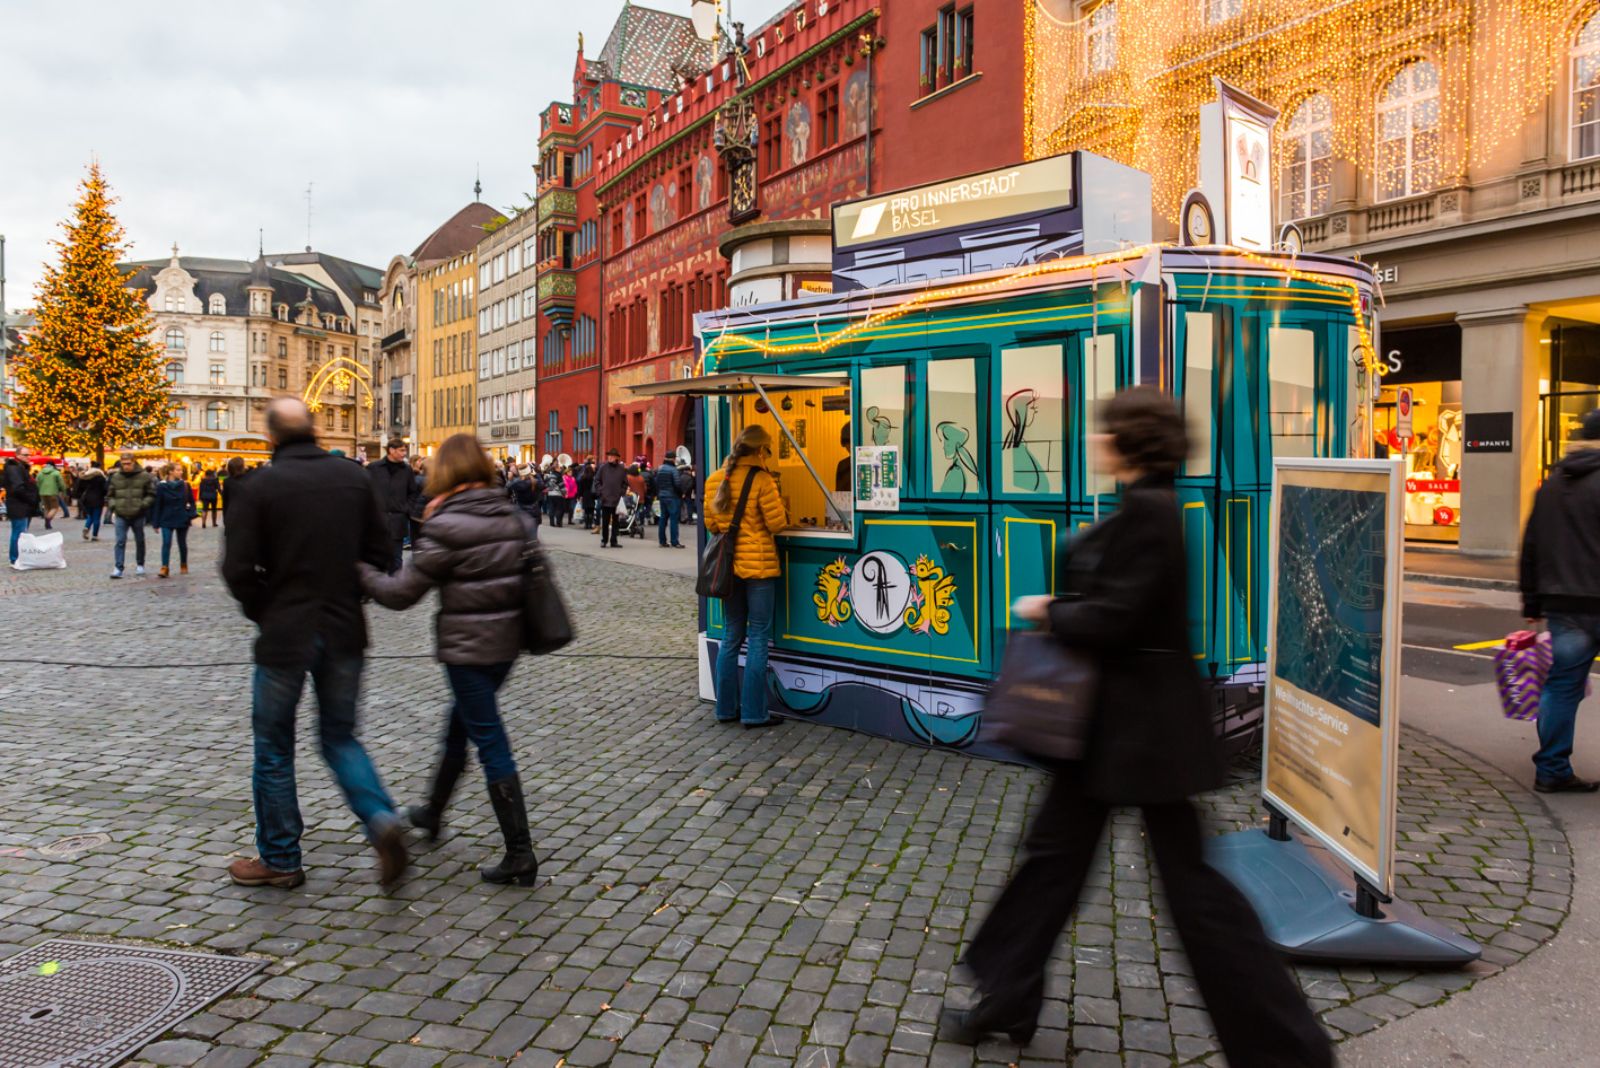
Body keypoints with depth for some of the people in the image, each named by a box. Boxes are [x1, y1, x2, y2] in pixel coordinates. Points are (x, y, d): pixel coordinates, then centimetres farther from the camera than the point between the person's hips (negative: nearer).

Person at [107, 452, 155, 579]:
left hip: (138, 516, -1)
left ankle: (140, 565, 28)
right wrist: (113, 507, -2)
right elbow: (110, 495, 14)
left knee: (140, 541, 12)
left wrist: (143, 505, -14)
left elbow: (151, 495, -1)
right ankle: (118, 568, -7)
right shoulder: (115, 477, 4)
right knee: (120, 542, -6)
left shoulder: (144, 476, -4)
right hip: (121, 516, 1)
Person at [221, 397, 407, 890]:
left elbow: (238, 567, -11)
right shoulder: (354, 477, 2)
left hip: (284, 636, -3)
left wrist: (262, 610, 7)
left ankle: (279, 859, 23)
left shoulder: (262, 484, -9)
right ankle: (381, 818, -5)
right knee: (340, 738, 17)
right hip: (345, 632, 4)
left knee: (274, 749, 13)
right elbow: (380, 552, 4)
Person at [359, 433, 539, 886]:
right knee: (459, 724, 25)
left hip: (467, 647, -7)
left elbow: (401, 592, -13)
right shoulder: (510, 516, 5)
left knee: (490, 742, -2)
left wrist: (361, 573, 5)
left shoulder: (445, 525, -15)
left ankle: (520, 855, 2)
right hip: (507, 641, 8)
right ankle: (432, 812, 46)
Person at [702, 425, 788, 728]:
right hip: (758, 564, -6)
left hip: (728, 564, 6)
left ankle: (726, 708, 19)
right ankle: (754, 713, 4)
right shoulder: (761, 480, -12)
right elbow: (777, 524, -9)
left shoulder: (715, 479, 5)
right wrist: (778, 500, 9)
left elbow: (710, 524, 11)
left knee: (731, 637, 14)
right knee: (758, 638, 1)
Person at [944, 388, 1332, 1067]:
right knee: (1055, 850, 17)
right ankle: (1007, 1001, 32)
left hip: (1144, 718, -10)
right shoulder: (1141, 506, 9)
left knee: (1187, 875, 2)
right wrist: (1059, 609, 3)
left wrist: (1045, 611, -10)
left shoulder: (1148, 510, -21)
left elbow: (1110, 620, -25)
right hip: (1109, 716, 10)